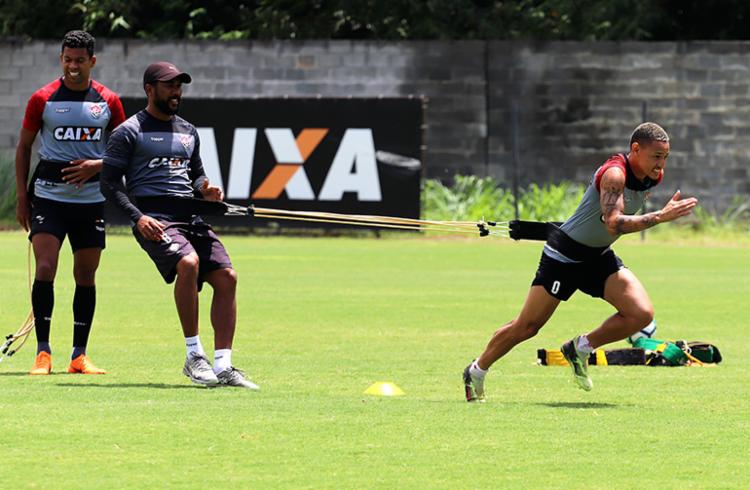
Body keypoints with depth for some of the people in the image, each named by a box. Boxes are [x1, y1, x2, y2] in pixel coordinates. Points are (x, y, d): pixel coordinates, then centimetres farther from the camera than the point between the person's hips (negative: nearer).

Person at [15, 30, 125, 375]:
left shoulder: (108, 102, 4)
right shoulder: (43, 99, 1)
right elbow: (24, 147, 8)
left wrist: (97, 165, -9)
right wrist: (21, 196, 3)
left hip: (91, 198, 2)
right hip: (48, 195, -2)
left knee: (86, 276, 4)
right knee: (45, 269, -14)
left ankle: (79, 356, 12)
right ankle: (43, 352, -9)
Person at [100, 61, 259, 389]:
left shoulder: (188, 132, 22)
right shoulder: (129, 132, 2)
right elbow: (110, 181, -3)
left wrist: (205, 190, 6)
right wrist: (137, 217, -17)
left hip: (191, 216, 7)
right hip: (154, 219, -7)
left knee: (226, 276, -9)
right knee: (188, 262, -32)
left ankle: (223, 366, -5)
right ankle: (194, 357, -26)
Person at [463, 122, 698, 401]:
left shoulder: (652, 177, -2)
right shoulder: (614, 174, -28)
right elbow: (614, 224, -42)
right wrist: (661, 216, -45)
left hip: (599, 257, 7)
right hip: (565, 254, -7)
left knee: (642, 314, -12)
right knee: (527, 327, 0)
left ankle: (580, 348, 7)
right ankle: (477, 371, 22)